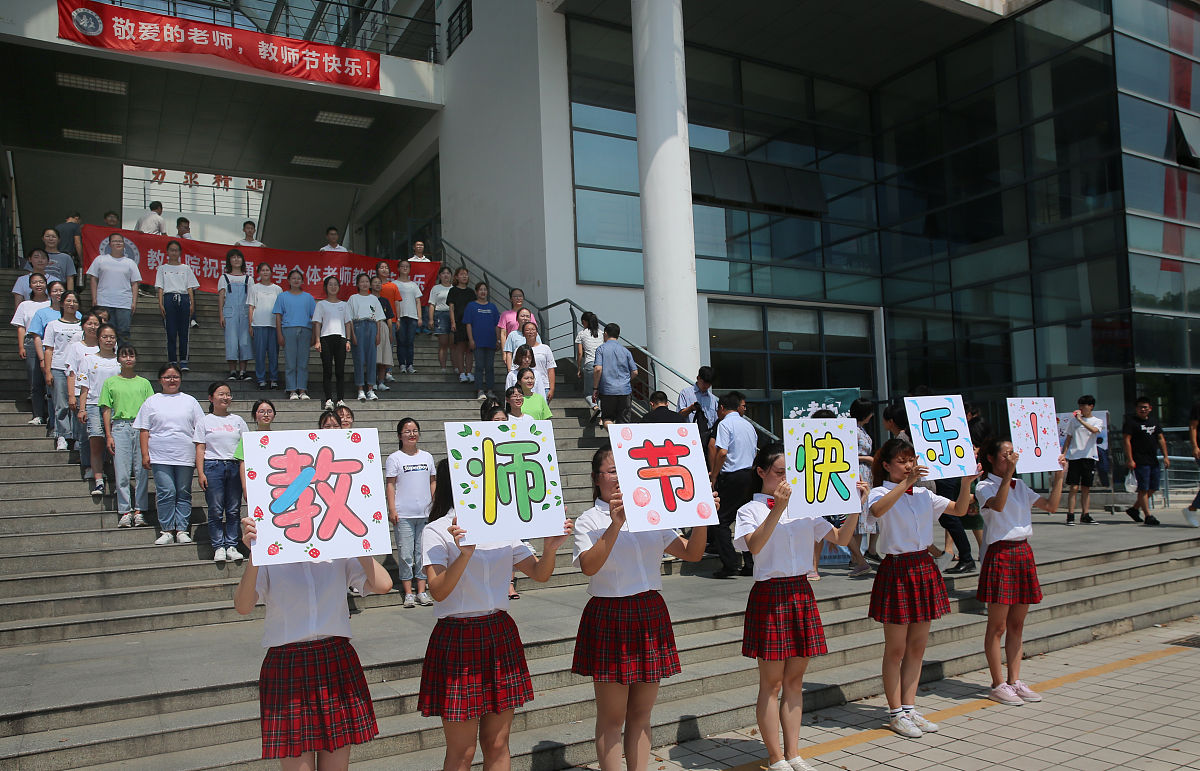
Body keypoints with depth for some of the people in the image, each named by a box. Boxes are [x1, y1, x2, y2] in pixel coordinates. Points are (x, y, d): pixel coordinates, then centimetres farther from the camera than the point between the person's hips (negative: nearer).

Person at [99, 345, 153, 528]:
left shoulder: (144, 383, 13)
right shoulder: (110, 382, 11)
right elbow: (107, 410, 8)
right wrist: (108, 435, 0)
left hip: (141, 427, 1)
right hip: (120, 427, -1)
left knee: (142, 470, -2)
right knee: (121, 472, -3)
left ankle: (139, 510, 3)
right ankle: (125, 511, 2)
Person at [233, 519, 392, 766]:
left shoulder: (338, 554, 5)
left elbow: (383, 585, -9)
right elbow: (243, 606, -15)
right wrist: (253, 554, -25)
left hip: (337, 662, 2)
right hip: (287, 666, -2)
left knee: (336, 764, 8)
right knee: (298, 764, 2)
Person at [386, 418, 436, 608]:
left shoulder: (427, 457, 11)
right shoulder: (394, 458, 0)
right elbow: (390, 485, -2)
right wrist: (392, 510, -9)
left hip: (425, 514, 3)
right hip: (403, 515, -3)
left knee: (423, 552, 7)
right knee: (406, 553, -1)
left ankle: (422, 591, 15)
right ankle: (408, 593, 8)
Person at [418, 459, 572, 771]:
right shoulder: (438, 531, -7)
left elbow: (540, 574, 7)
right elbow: (438, 591, -18)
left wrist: (549, 548, -12)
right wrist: (464, 552, -33)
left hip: (501, 634, 5)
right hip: (458, 637, -5)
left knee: (497, 745, 12)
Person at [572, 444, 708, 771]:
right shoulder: (589, 520, -4)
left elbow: (692, 553, 7)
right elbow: (589, 566, -22)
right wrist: (616, 524, -32)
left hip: (651, 614, 5)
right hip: (610, 617, -5)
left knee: (641, 713, 12)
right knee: (612, 716, 4)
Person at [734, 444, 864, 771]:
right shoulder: (750, 510, -4)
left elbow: (841, 538, 8)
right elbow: (754, 545, -23)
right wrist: (777, 508, -32)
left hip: (801, 593, 5)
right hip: (770, 595, -5)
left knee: (794, 680, 12)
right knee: (772, 682, 3)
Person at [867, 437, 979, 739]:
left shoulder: (923, 495, 12)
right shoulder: (881, 493, -8)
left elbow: (959, 510, 10)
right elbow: (877, 510, -31)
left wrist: (965, 482, -4)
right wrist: (906, 483, -35)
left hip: (924, 567, 6)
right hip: (897, 570, -6)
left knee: (917, 646, 12)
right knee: (896, 648, 3)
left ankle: (909, 708, 23)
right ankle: (896, 713, 14)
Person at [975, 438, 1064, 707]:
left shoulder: (1020, 486, 14)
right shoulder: (985, 487, -7)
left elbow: (1051, 506, 10)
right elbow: (998, 504, -27)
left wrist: (1059, 475, 5)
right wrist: (1008, 473, -30)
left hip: (1024, 553, 7)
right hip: (1000, 554, -7)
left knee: (1017, 624, 12)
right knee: (998, 625, -1)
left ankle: (1015, 681, 20)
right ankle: (998, 684, 7)